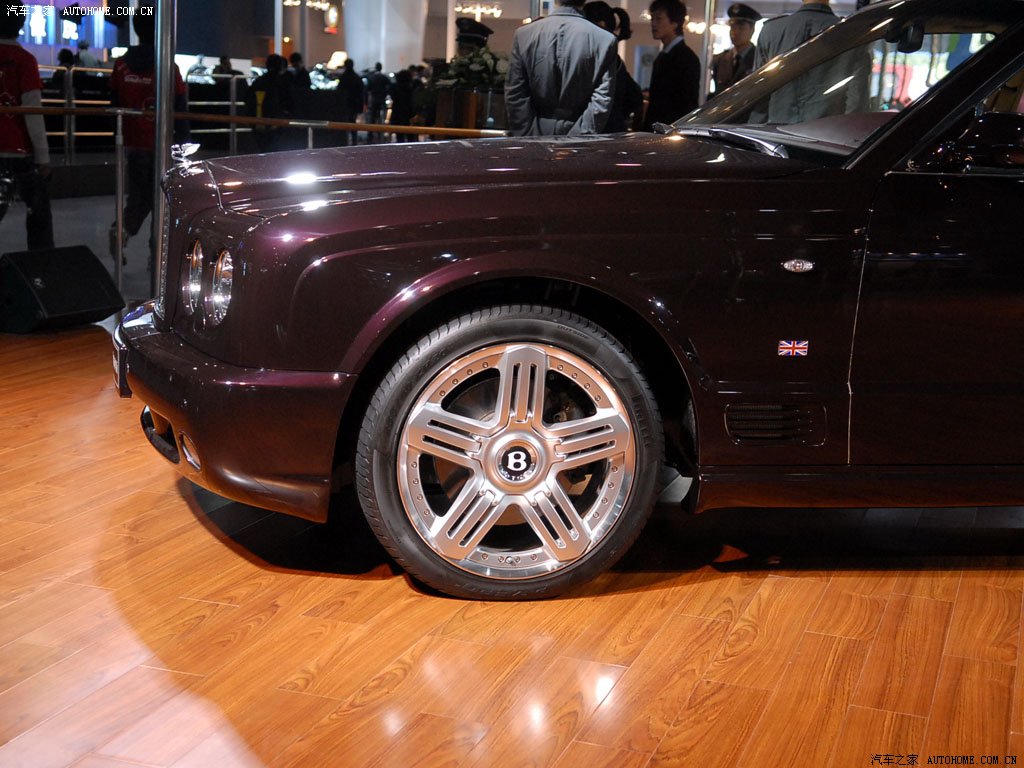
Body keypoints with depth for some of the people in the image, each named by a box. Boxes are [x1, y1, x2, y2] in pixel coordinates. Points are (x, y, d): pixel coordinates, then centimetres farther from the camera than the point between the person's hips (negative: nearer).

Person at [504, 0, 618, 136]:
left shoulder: (524, 34, -2)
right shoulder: (605, 40, -8)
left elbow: (514, 96, -2)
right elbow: (602, 101, -12)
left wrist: (523, 140, 0)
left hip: (537, 136, 2)